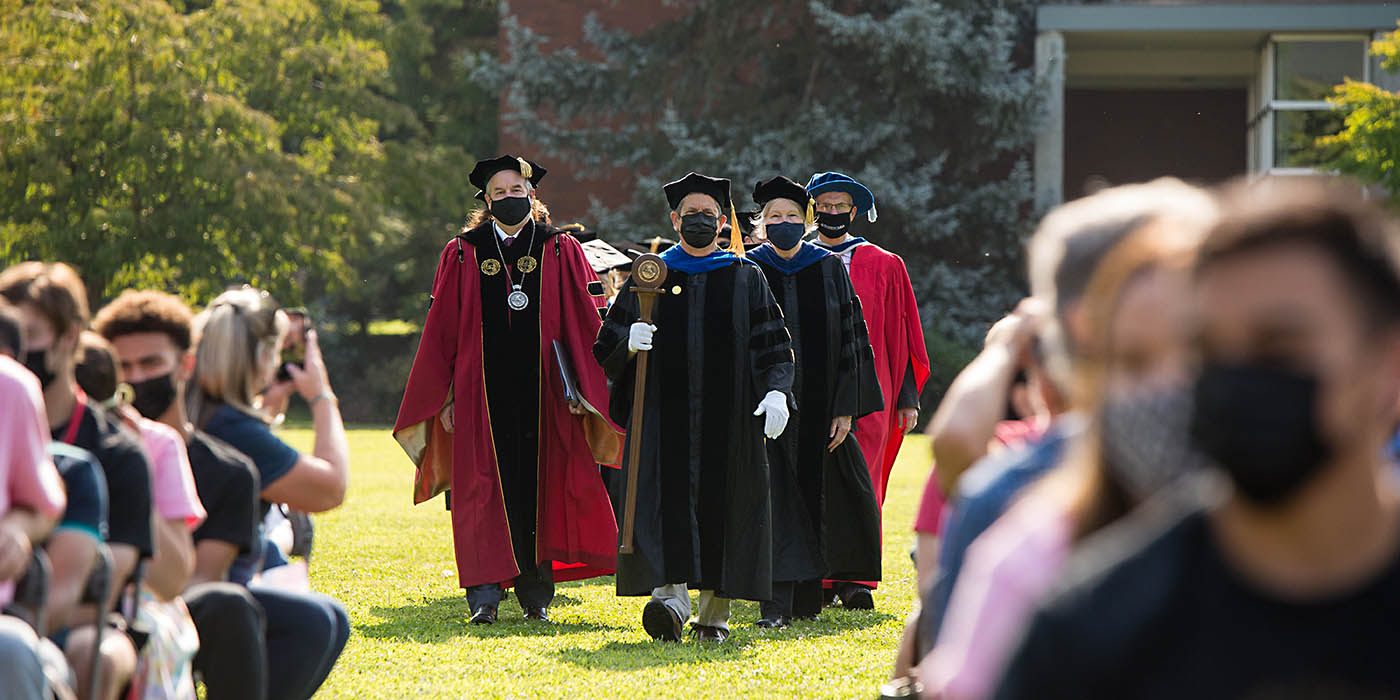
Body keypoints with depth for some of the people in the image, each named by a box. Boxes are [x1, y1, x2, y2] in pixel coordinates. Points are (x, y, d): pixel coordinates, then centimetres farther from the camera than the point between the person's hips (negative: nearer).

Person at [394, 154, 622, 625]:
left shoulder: (561, 252, 8)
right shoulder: (461, 255, 9)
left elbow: (586, 323, 4)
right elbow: (441, 331, 8)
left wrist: (581, 389, -5)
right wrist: (444, 396, 1)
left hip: (543, 390, 0)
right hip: (481, 391, 0)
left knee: (540, 486, 2)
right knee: (484, 492, -5)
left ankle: (536, 594, 11)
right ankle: (485, 595, -5)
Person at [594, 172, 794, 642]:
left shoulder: (746, 278, 10)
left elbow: (774, 345, 5)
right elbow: (608, 350, 10)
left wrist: (776, 391, -13)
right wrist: (630, 343, -13)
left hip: (728, 415, 0)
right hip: (664, 411, 0)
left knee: (721, 502, -1)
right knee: (666, 498, -15)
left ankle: (714, 612, 7)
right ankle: (671, 596, -23)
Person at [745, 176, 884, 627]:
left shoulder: (830, 270, 4)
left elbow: (850, 338, 2)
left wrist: (846, 408, -5)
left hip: (820, 404, 2)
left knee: (814, 499, 7)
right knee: (775, 501, -8)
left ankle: (806, 597, 18)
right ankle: (777, 603, -11)